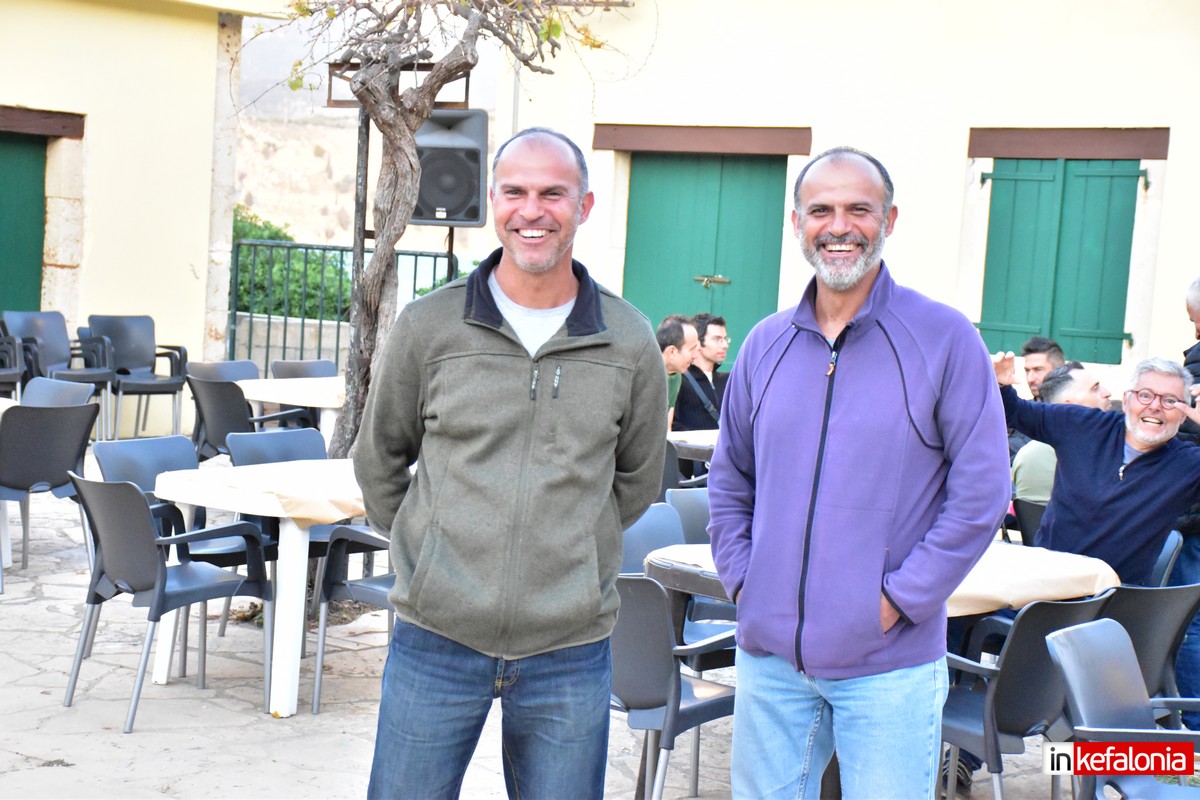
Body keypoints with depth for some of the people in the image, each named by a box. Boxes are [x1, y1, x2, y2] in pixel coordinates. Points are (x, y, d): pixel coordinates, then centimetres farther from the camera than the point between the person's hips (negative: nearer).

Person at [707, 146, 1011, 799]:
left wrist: (899, 600, -11)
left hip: (888, 665, -4)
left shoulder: (945, 339, -6)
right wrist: (742, 580, 4)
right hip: (768, 653, 4)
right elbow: (728, 481, 16)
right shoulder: (766, 344, 7)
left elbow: (980, 493, -8)